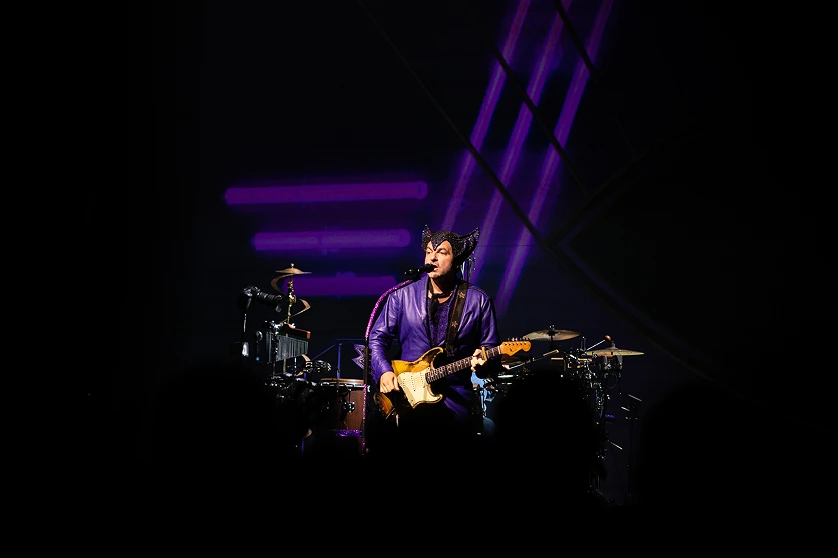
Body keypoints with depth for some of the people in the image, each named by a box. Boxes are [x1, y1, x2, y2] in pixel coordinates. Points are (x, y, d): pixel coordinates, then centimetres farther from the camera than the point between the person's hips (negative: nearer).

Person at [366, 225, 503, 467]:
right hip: (404, 393, 1)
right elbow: (377, 337, 7)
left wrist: (483, 362, -17)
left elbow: (491, 351, 5)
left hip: (454, 396, -1)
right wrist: (384, 371, -8)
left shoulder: (478, 301, 2)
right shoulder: (403, 296, 5)